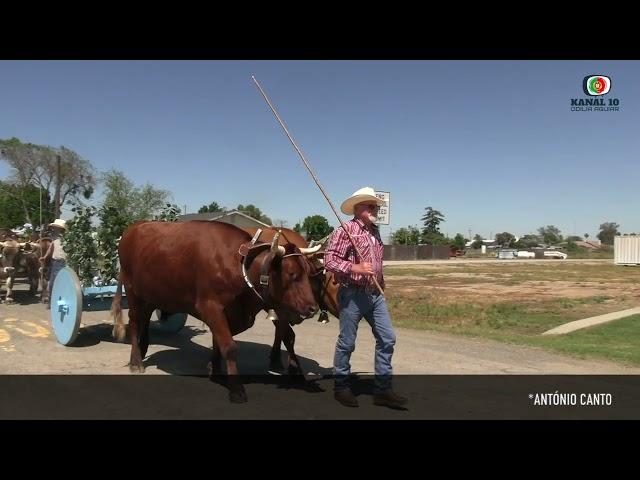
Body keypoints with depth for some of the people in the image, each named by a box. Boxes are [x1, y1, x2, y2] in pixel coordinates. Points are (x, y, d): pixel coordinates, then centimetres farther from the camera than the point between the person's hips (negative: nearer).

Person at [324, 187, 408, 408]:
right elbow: (329, 260, -17)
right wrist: (355, 268, -26)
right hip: (352, 295, -8)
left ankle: (382, 389, 14)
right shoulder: (346, 230, -12)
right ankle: (341, 387, 21)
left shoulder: (375, 231, 13)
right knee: (347, 343, 4)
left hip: (375, 295, 8)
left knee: (387, 338, 5)